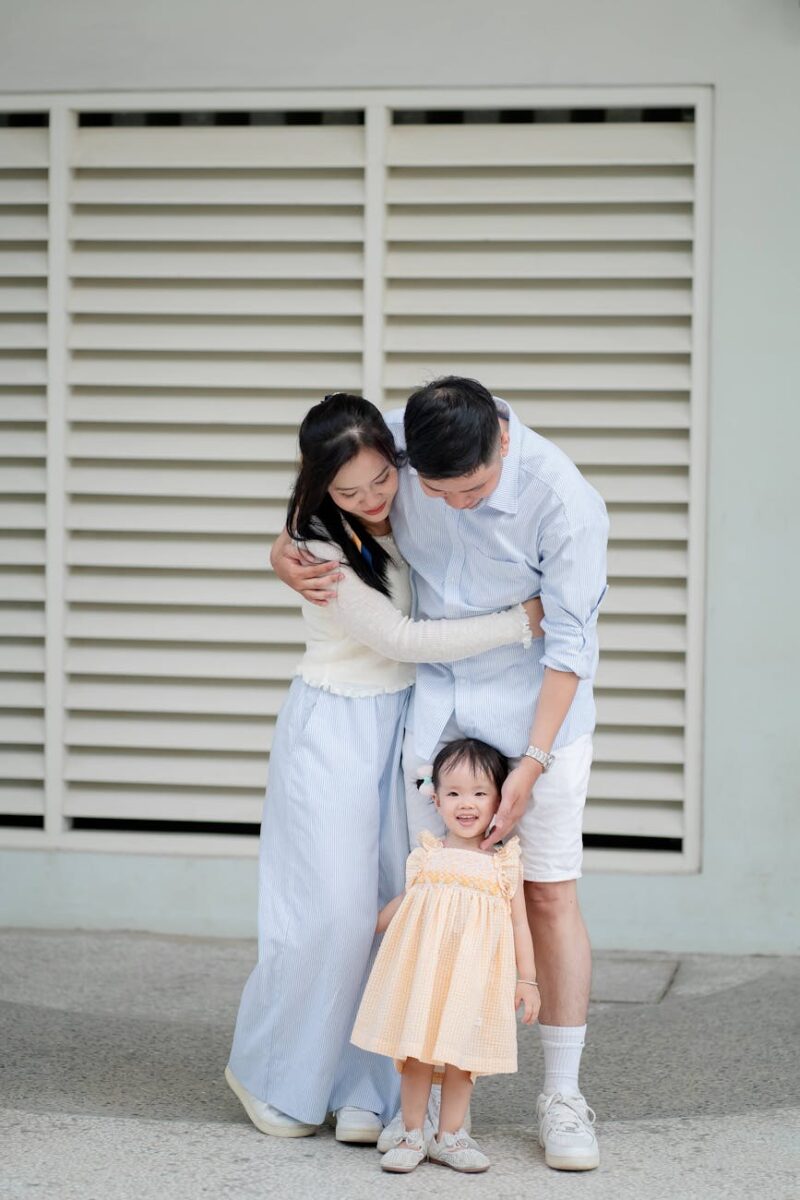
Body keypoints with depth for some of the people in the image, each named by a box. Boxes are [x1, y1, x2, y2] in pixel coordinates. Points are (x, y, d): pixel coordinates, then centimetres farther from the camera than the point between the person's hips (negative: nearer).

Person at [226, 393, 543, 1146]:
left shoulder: (407, 511, -1)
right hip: (332, 730, -6)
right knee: (333, 911, -7)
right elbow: (399, 638, -18)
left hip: (400, 722, 6)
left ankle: (362, 1092, 9)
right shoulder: (319, 550, -19)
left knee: (393, 908, 2)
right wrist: (522, 621, -16)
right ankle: (268, 1077, 14)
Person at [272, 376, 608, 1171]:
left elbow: (569, 643, -17)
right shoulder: (397, 441, -14)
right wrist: (287, 556, -12)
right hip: (436, 708, 3)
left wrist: (530, 765, -19)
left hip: (537, 708, -3)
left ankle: (562, 1097, 7)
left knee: (549, 896, -2)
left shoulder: (563, 501, -25)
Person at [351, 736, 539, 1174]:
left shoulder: (504, 862, 3)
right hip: (422, 971, 1)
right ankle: (412, 1135, 13)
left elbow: (519, 922, 6)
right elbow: (402, 904, 19)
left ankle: (450, 1136, 17)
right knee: (415, 1052, 1)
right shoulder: (427, 856, 5)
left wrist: (527, 979, 3)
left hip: (473, 977, 0)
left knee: (461, 1055, 4)